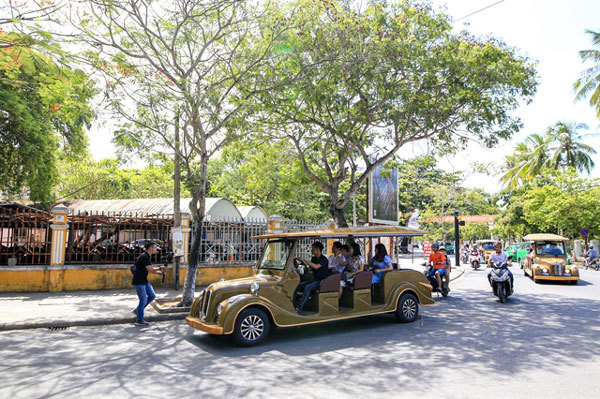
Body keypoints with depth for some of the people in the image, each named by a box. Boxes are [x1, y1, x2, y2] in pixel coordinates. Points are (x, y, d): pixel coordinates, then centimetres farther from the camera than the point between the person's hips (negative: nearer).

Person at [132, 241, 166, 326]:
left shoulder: (147, 256, 12)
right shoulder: (144, 257, -19)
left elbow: (151, 270, 17)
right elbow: (150, 270, -21)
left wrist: (160, 272, 4)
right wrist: (160, 268, -5)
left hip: (144, 281, 10)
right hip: (138, 281, -10)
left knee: (152, 296, 9)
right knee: (143, 299, -5)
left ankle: (137, 310, 21)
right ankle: (139, 320, 7)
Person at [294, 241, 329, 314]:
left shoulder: (324, 259, -13)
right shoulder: (314, 258, 12)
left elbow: (316, 266, -31)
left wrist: (304, 260, -29)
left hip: (322, 281, -8)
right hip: (314, 280, 8)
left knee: (308, 287, -33)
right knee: (298, 285, -10)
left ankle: (299, 308, -36)